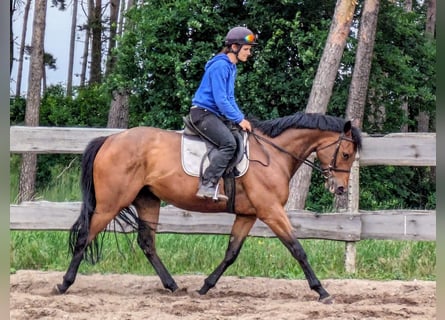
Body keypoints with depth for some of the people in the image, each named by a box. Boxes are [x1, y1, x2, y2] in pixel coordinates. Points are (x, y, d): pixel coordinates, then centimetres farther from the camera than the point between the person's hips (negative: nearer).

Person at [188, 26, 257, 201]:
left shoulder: (231, 67, 16)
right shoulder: (220, 66, -15)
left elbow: (229, 98, 22)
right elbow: (220, 100, -21)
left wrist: (241, 118, 9)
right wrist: (239, 119, -17)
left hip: (216, 114, 11)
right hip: (203, 113, -11)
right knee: (229, 143, -28)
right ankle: (207, 185, -30)